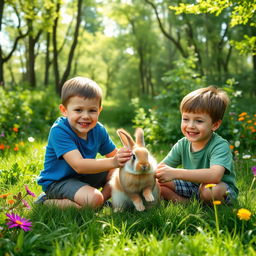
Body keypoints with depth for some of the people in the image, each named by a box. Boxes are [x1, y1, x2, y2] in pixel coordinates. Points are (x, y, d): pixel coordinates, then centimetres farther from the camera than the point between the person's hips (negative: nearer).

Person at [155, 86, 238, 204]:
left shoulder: (220, 146, -26)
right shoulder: (182, 144, -7)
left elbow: (215, 176, -44)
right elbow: (161, 167, -6)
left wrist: (175, 173, -47)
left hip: (223, 190, -5)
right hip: (192, 186, 5)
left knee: (213, 189, -40)